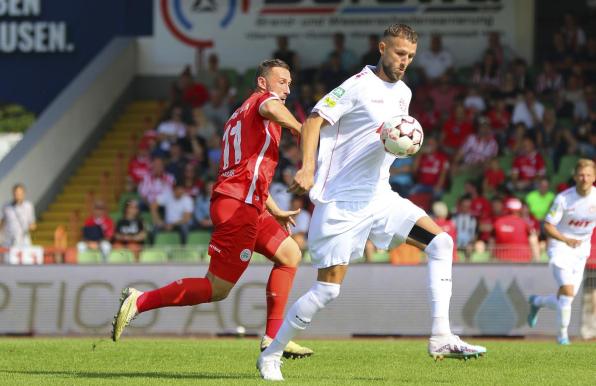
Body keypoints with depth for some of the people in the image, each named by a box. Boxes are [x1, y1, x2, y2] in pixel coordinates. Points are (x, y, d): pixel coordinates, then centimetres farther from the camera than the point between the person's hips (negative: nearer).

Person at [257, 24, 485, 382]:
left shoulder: (403, 92, 13)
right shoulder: (360, 85, -10)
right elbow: (315, 120, -17)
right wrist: (308, 169, -32)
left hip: (379, 196, 7)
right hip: (341, 201, -7)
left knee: (441, 242, -8)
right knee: (329, 288, -9)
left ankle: (441, 338, -10)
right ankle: (271, 356, 6)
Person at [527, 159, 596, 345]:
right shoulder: (563, 198, -17)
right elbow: (548, 226, -14)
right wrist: (566, 240, -30)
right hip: (560, 247, -4)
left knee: (565, 299, 8)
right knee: (567, 291, -22)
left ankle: (536, 302, 40)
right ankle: (563, 334, -5)